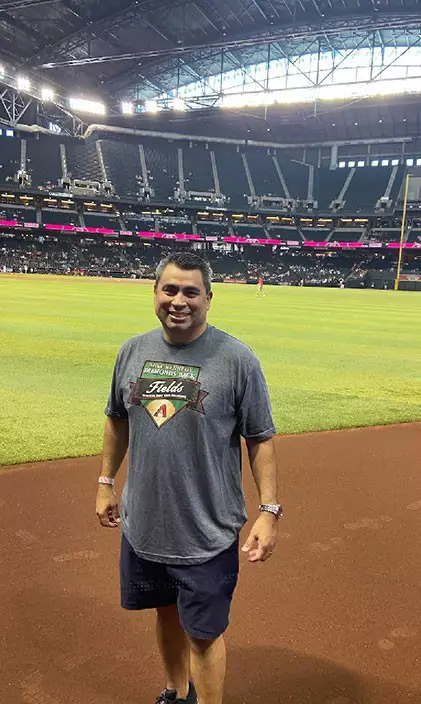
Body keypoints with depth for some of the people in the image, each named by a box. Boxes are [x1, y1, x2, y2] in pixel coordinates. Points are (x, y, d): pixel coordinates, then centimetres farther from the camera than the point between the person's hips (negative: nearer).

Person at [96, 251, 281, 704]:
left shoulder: (237, 359, -14)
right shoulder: (133, 351, 0)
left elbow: (260, 440, -10)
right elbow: (117, 420, 12)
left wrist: (269, 510, -14)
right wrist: (105, 483, 14)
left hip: (207, 534, -5)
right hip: (142, 525, 5)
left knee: (203, 632, 8)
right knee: (167, 613, 24)